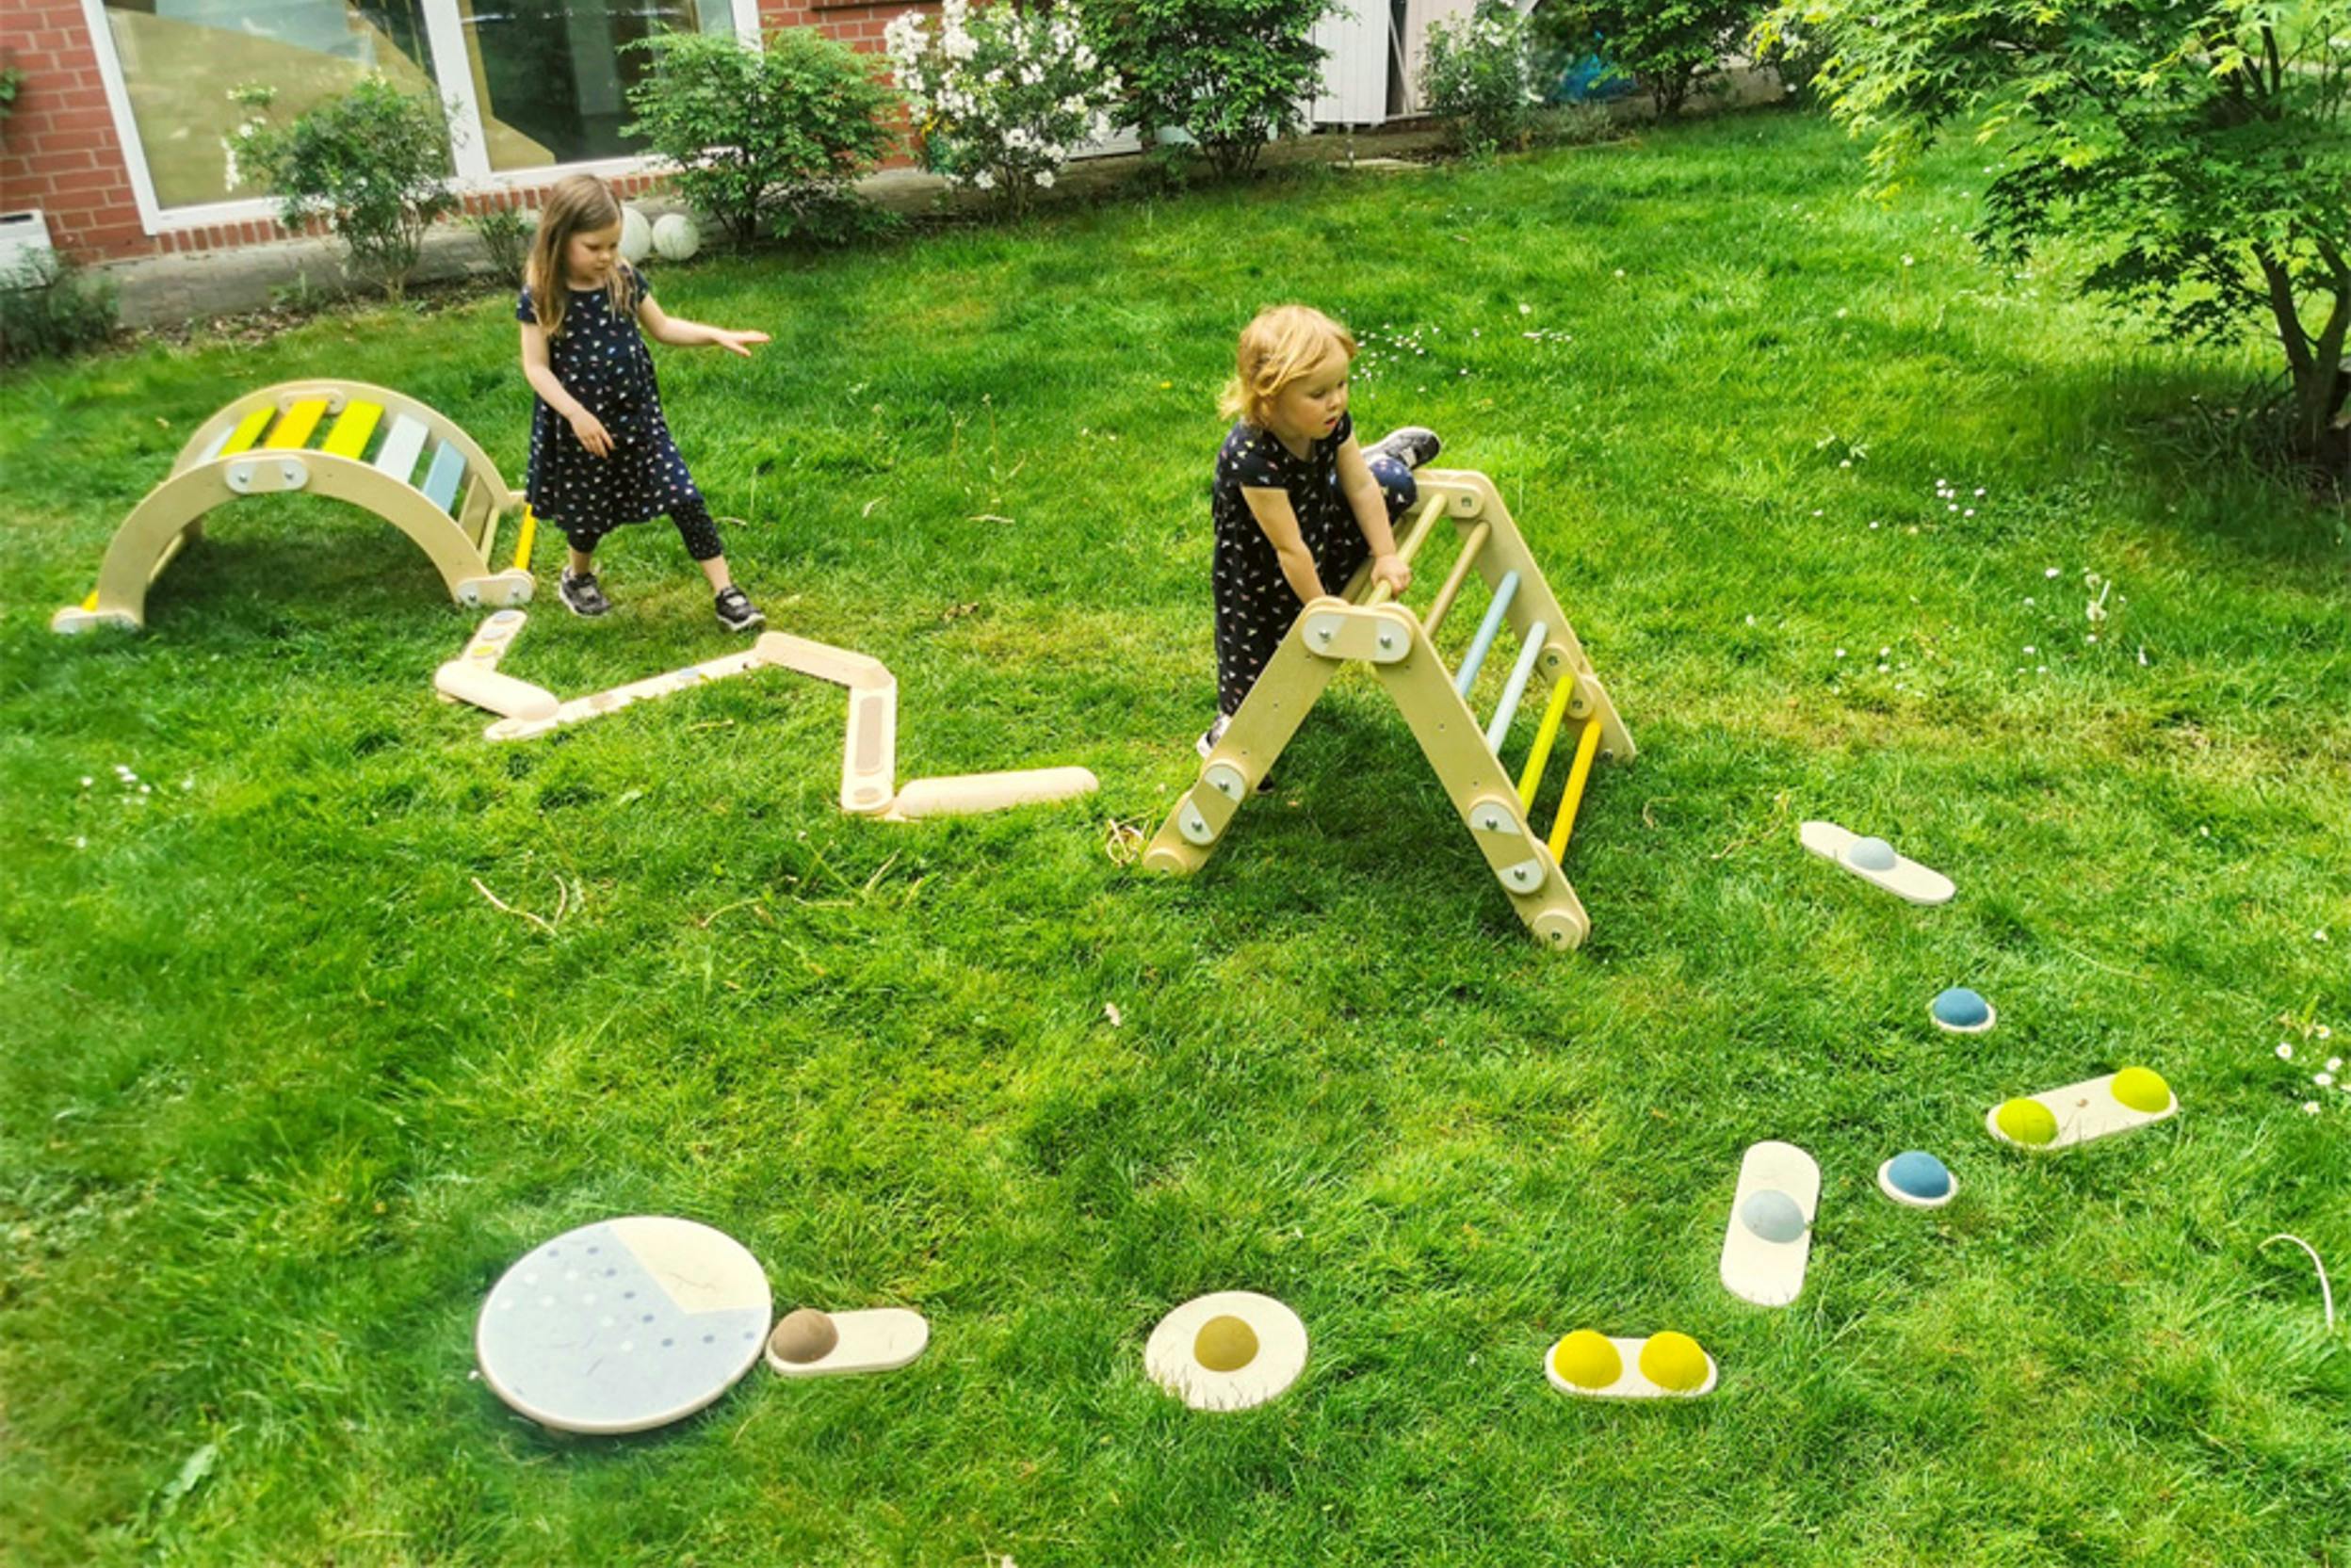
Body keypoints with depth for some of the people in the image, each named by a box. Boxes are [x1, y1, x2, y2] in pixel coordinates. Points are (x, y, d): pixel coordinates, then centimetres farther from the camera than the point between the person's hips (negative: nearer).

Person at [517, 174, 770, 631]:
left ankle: (726, 592, 2)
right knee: (589, 513, 14)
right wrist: (576, 413, -25)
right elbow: (536, 367, -13)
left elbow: (663, 328, 10)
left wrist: (717, 335, -3)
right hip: (579, 426, -3)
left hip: (637, 415, 3)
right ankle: (578, 577, 45)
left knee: (684, 499, -3)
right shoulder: (542, 296, -14)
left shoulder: (624, 279, -3)